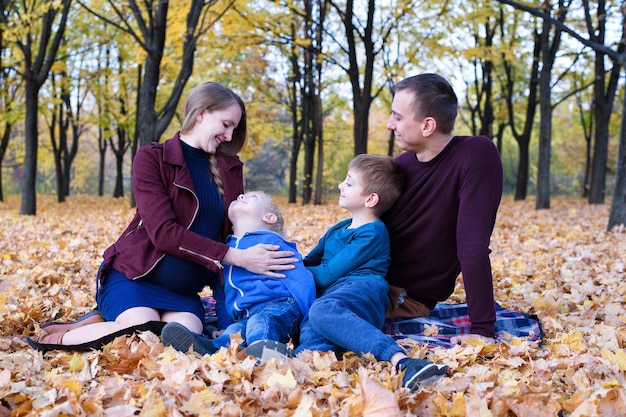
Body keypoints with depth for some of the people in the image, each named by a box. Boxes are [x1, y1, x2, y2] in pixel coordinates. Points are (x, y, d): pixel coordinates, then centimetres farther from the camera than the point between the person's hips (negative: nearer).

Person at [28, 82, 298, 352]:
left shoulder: (230, 170, 8)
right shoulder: (152, 158, -7)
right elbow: (163, 232, -18)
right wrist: (237, 257, -24)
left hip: (182, 290, 4)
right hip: (133, 275, -4)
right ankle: (61, 336, -6)